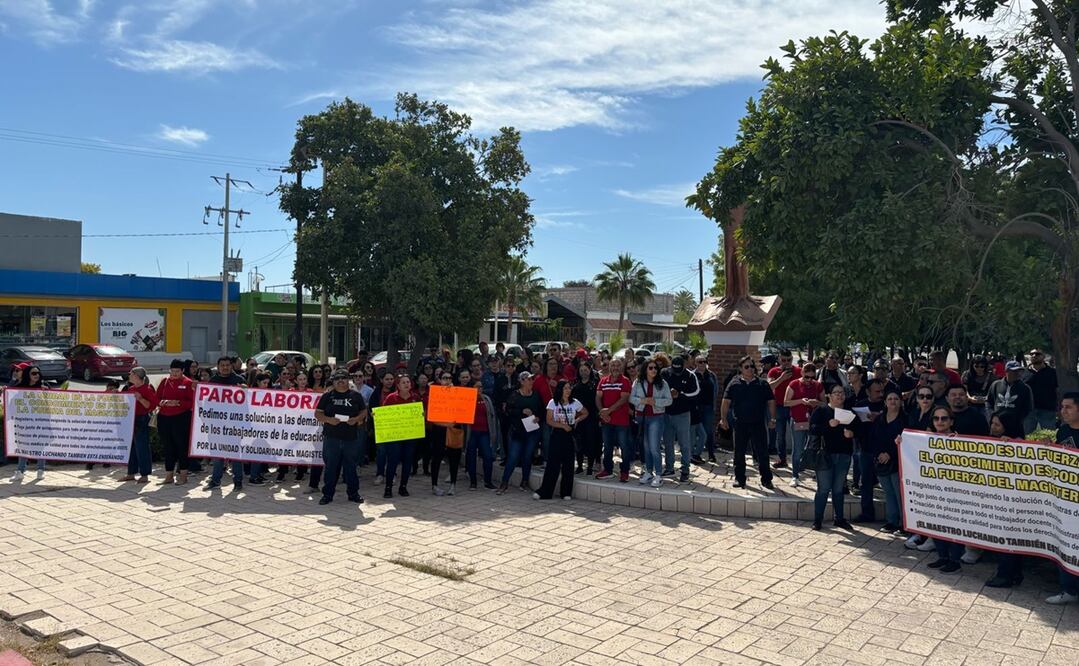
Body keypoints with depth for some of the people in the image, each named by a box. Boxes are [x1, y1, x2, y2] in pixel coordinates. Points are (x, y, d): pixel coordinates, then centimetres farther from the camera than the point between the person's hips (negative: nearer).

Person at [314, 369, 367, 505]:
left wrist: (357, 419, -9)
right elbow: (317, 413, 4)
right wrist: (328, 419, -14)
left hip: (351, 438, 0)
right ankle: (328, 494, 13)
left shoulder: (356, 395, 8)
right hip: (331, 438, 0)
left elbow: (364, 411, 11)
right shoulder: (327, 396, 6)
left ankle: (353, 493, 17)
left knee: (351, 466, 7)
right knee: (331, 466, 4)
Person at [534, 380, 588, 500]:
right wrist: (563, 426, -15)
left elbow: (585, 413, 16)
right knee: (552, 463, -5)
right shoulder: (553, 403, -3)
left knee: (568, 464, 3)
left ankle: (566, 493, 11)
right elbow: (549, 421, -7)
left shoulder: (574, 403, 2)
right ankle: (544, 492, 1)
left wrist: (576, 420, 2)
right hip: (557, 435, -2)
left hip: (569, 436, 2)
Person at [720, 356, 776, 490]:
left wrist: (772, 418, -3)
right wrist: (723, 418, -8)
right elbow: (726, 402, 1)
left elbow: (771, 401, 7)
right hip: (740, 424, 0)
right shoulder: (734, 383, 3)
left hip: (758, 423, 0)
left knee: (762, 452, 1)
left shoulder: (762, 384, 6)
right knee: (739, 453, 6)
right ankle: (739, 478, 17)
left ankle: (766, 479, 9)